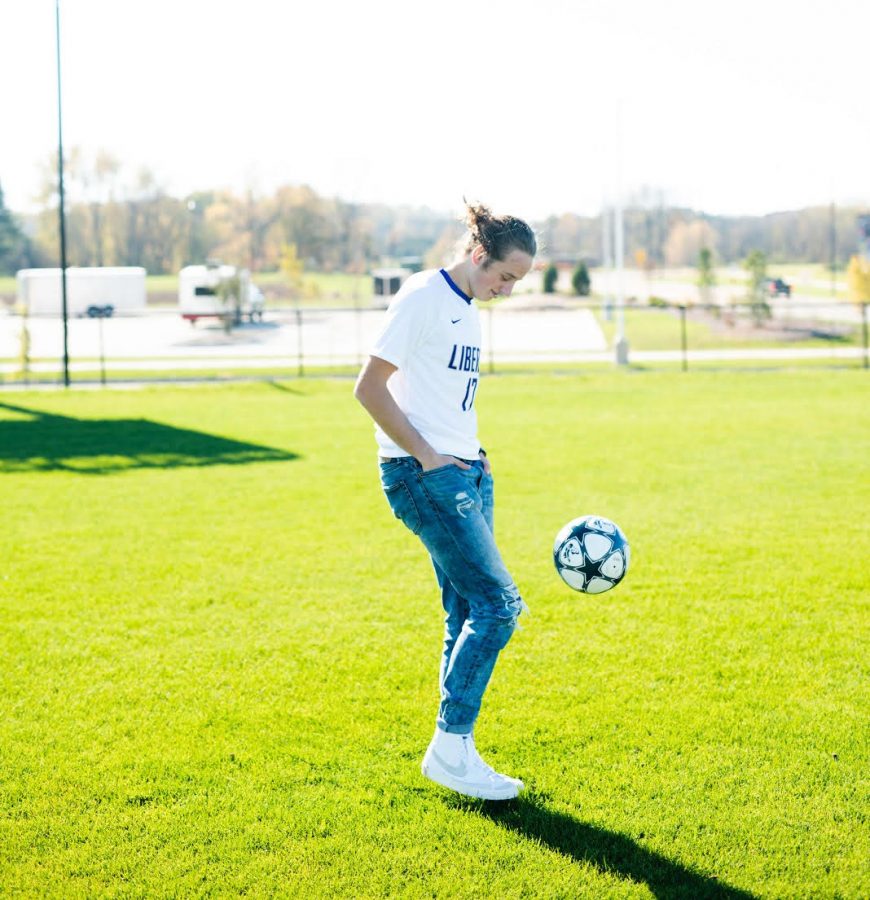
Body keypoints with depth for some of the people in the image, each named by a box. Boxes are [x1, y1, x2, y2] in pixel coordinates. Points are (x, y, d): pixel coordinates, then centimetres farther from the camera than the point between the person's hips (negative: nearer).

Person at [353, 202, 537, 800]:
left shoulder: (468, 308, 17)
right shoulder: (424, 296, -10)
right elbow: (370, 388, -13)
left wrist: (475, 455, 12)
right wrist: (425, 455, -14)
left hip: (467, 472, 9)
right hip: (423, 475, -9)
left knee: (469, 615, 7)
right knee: (498, 602, -14)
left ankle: (455, 751, 12)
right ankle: (451, 747, -8)